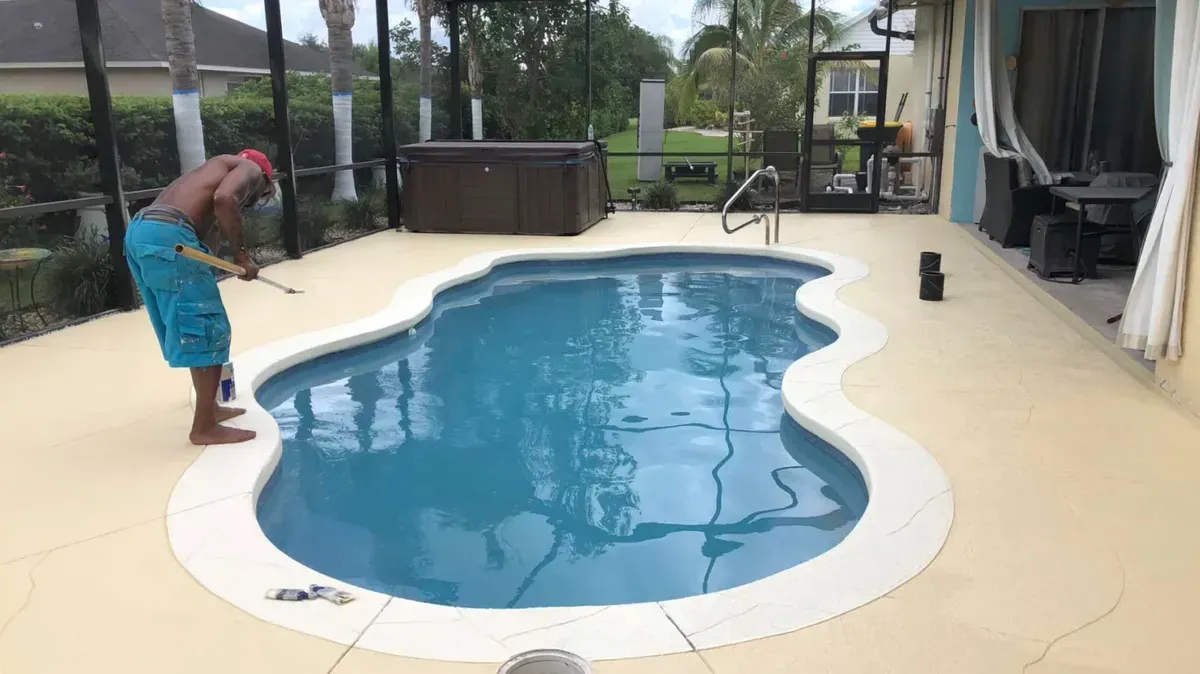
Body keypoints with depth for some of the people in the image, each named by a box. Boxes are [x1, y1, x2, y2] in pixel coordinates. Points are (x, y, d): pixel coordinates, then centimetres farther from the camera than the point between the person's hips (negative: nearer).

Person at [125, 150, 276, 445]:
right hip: (167, 237, -9)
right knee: (209, 330, 0)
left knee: (189, 329, 22)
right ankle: (204, 428, 6)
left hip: (139, 232, 9)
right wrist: (241, 253, -6)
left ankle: (208, 408, 36)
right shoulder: (249, 169, 11)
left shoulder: (215, 172, 35)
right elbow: (224, 199, -14)